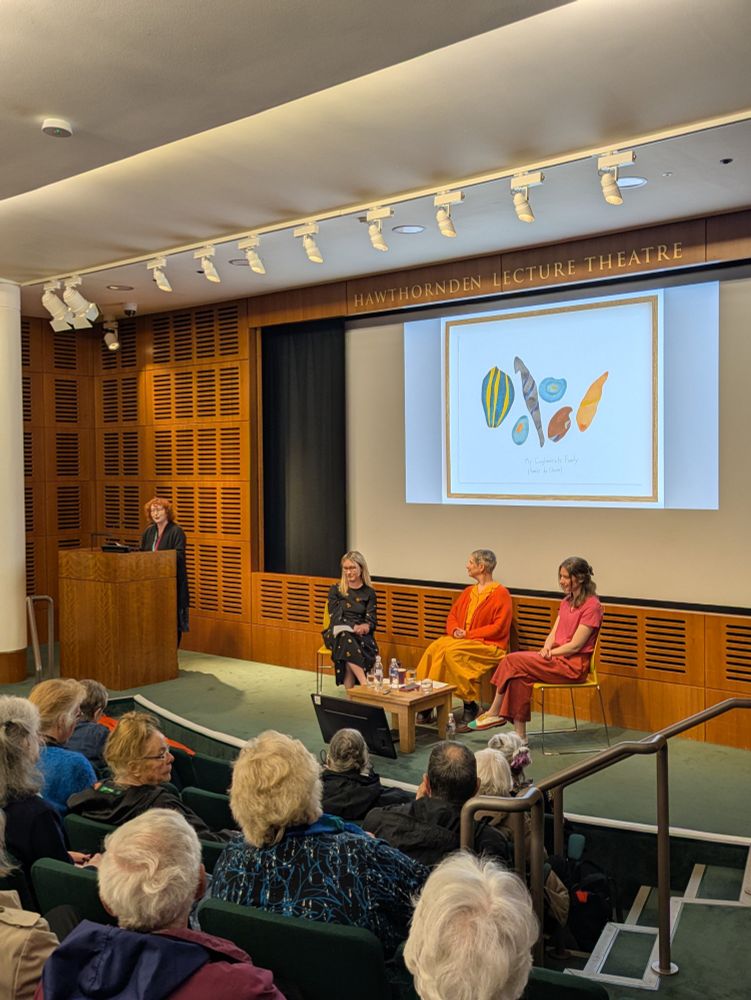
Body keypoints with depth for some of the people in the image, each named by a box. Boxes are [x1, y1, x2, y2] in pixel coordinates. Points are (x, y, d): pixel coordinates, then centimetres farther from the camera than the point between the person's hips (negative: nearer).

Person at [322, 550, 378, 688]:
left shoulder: (369, 593, 11)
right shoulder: (335, 590, 10)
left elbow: (372, 620, 4)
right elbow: (335, 617, -1)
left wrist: (366, 626, -22)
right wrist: (353, 627, -19)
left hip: (361, 635, 1)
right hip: (337, 634, 0)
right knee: (346, 638, -37)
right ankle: (365, 684, -44)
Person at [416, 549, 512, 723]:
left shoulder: (500, 593, -5)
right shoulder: (468, 592, 18)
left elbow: (498, 628, -12)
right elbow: (452, 615, 19)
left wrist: (468, 634, -14)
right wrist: (454, 630, -4)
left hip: (488, 645, -7)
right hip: (462, 640, 7)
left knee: (452, 651, -31)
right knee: (433, 648, -21)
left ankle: (470, 704, -19)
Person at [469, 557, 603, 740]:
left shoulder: (591, 606, -11)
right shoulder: (566, 601, 16)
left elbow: (575, 646, -15)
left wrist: (548, 653, -11)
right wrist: (546, 648, -7)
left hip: (574, 664, -8)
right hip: (556, 657, 8)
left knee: (513, 661, -21)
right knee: (520, 674, -19)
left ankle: (495, 713, -8)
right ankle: (520, 735, -19)